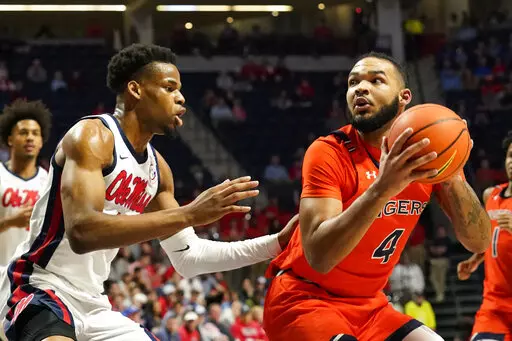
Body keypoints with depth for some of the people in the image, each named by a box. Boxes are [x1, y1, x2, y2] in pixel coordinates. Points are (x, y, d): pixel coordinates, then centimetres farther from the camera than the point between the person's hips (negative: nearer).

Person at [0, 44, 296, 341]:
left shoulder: (158, 167, 10)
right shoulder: (92, 136, -15)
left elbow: (189, 254, 19)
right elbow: (81, 232, -32)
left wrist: (273, 244, 10)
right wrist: (190, 214, -34)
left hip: (93, 305, 10)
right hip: (40, 290, -10)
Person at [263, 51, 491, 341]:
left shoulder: (425, 155, -2)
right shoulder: (329, 153, -16)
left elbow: (479, 242, -7)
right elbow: (318, 255, -28)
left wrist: (451, 177, -23)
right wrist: (381, 189, -38)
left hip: (368, 306, 6)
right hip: (303, 301, -6)